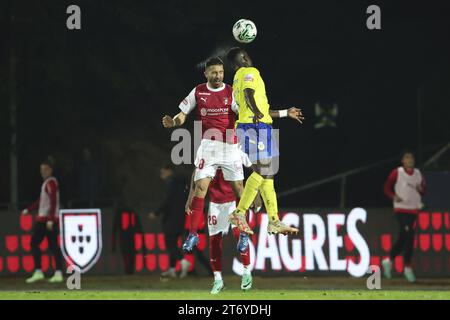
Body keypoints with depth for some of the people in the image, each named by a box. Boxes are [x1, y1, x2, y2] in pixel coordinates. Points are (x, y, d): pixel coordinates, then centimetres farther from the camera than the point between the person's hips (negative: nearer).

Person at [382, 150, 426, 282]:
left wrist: (420, 190, -7)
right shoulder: (397, 173, -5)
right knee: (409, 237, -15)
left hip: (414, 209, 5)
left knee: (403, 238, 10)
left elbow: (423, 191, 16)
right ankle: (407, 267, -7)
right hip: (401, 209, -5)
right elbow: (387, 187, 1)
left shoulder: (418, 174, 8)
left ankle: (389, 260, 28)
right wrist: (394, 196, -17)